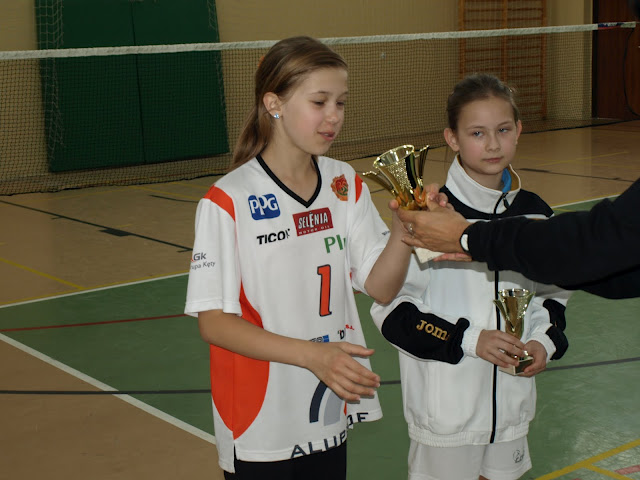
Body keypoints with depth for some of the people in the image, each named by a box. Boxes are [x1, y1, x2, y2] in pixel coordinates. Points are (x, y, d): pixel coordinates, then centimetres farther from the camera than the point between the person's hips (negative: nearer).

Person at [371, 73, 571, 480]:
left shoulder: (535, 214, 1)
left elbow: (553, 294, 15)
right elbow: (391, 310, -14)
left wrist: (546, 340, -4)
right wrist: (468, 339, -20)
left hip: (512, 402, 5)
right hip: (445, 409, -5)